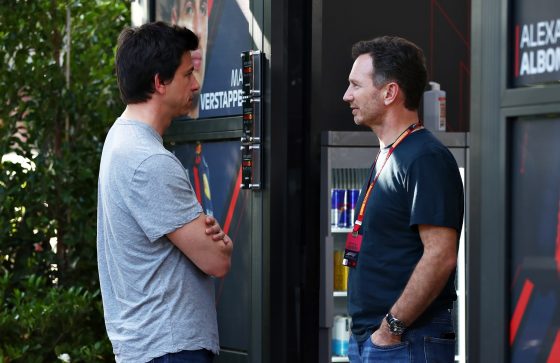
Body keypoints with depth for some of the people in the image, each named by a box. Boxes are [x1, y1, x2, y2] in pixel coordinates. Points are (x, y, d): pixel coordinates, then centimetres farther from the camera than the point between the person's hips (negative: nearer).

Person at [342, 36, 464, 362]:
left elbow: (440, 256, -21)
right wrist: (367, 330, 15)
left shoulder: (426, 159, -14)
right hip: (368, 336, 9)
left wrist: (391, 327, -19)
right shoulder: (386, 158, 16)